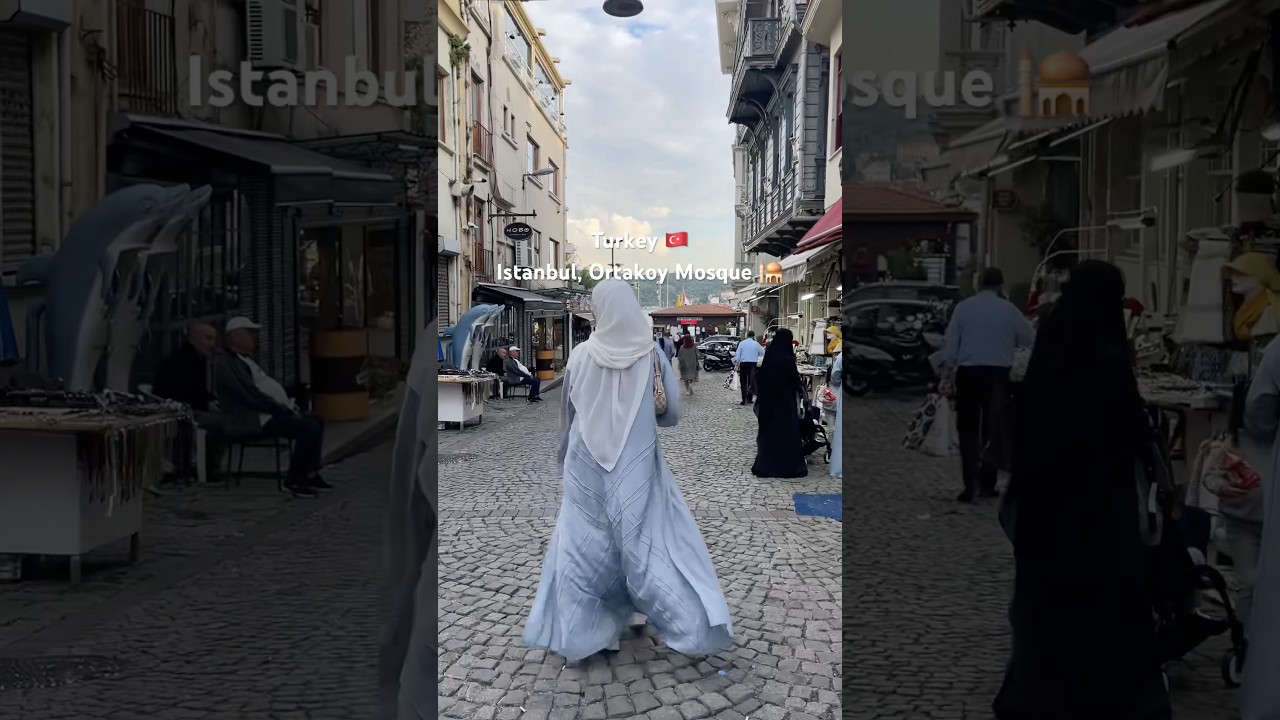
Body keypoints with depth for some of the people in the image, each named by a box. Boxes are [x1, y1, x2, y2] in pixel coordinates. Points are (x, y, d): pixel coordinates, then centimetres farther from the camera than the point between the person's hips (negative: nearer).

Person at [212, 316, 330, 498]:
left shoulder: (246, 360, 19)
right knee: (309, 428, -22)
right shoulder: (226, 363, -13)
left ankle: (310, 474, 12)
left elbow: (271, 385, 25)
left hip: (272, 413, 11)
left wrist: (289, 404, 9)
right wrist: (284, 410, -17)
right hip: (254, 421, -11)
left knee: (316, 422, 11)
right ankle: (294, 480, -11)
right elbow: (252, 397, -21)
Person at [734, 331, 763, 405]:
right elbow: (763, 353, 8)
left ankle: (744, 400, -3)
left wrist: (736, 365, 1)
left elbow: (737, 355, -2)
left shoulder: (742, 343, 1)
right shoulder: (756, 344, 0)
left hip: (743, 363, 0)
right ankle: (749, 399, 7)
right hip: (753, 364, 0)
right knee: (751, 381, 9)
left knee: (743, 382, 4)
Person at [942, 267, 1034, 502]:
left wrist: (947, 367, 5)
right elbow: (1029, 339, 7)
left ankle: (971, 484, -3)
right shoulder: (1008, 309, -1)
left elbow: (950, 341, -2)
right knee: (993, 429, 10)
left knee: (968, 430, 5)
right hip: (997, 373, 0)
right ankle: (986, 483, 12)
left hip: (968, 372, 0)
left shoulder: (963, 307, -1)